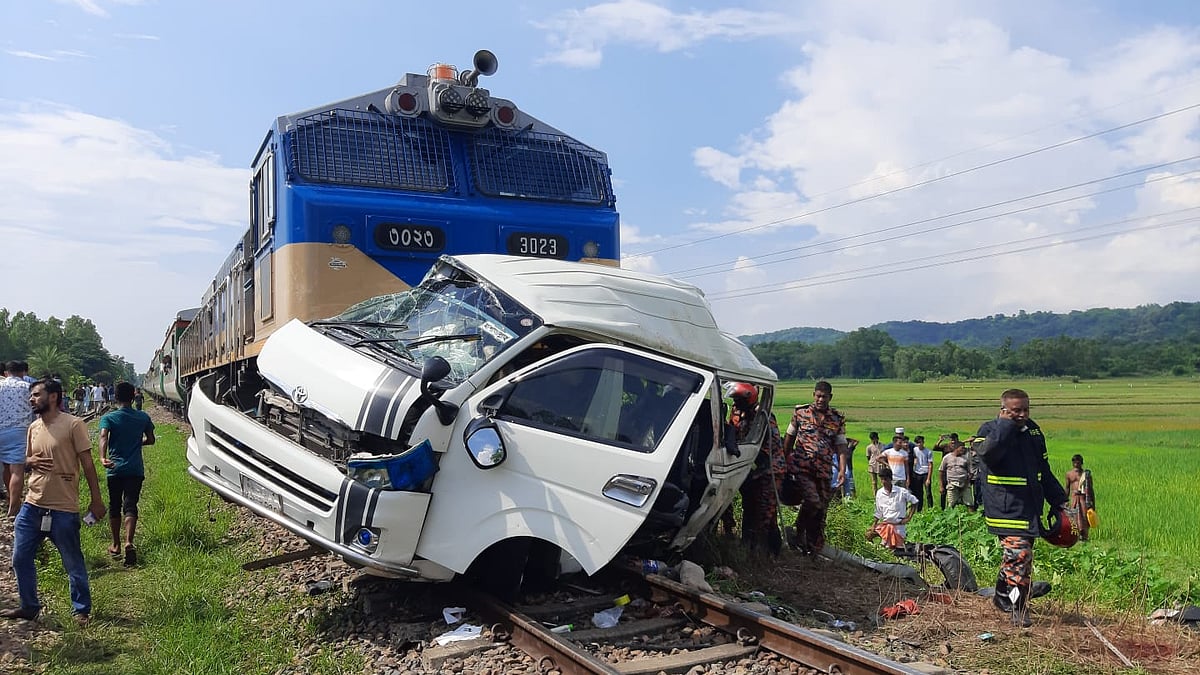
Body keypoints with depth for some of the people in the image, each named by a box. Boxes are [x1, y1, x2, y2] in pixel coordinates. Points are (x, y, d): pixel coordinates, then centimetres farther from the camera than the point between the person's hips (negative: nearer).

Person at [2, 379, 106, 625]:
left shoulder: (73, 425, -10)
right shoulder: (33, 427, 9)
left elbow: (87, 464, -9)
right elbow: (27, 461, 23)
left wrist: (96, 500, -9)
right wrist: (31, 461, -3)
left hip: (63, 509, -6)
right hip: (32, 506, 7)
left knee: (73, 564, 5)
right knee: (20, 558, 13)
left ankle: (81, 610, 19)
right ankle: (29, 606, 31)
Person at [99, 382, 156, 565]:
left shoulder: (108, 418, -3)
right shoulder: (143, 418, 3)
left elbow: (104, 437, -21)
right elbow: (150, 440, 10)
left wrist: (102, 457, -34)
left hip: (115, 469, 0)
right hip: (135, 469, 0)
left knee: (114, 507, 14)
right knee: (130, 506, -3)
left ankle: (116, 545, 24)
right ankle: (128, 543, -23)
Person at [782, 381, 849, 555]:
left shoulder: (838, 419, 8)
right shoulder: (800, 413, 4)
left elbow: (841, 445, 7)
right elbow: (789, 438, 11)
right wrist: (785, 463, 6)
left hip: (824, 471, 3)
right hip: (801, 467, -3)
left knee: (821, 510, 4)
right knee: (813, 501, -21)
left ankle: (814, 548, 18)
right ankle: (799, 533, 3)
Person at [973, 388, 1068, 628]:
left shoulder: (1033, 430, 12)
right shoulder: (989, 429, -7)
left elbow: (1044, 471, 21)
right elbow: (987, 452, -32)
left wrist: (1059, 500, 19)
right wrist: (1006, 425, -21)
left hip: (1030, 506, 7)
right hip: (1005, 507, -7)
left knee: (1013, 554, 16)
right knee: (1019, 554, -13)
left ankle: (1002, 595, 34)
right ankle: (1019, 610, -4)